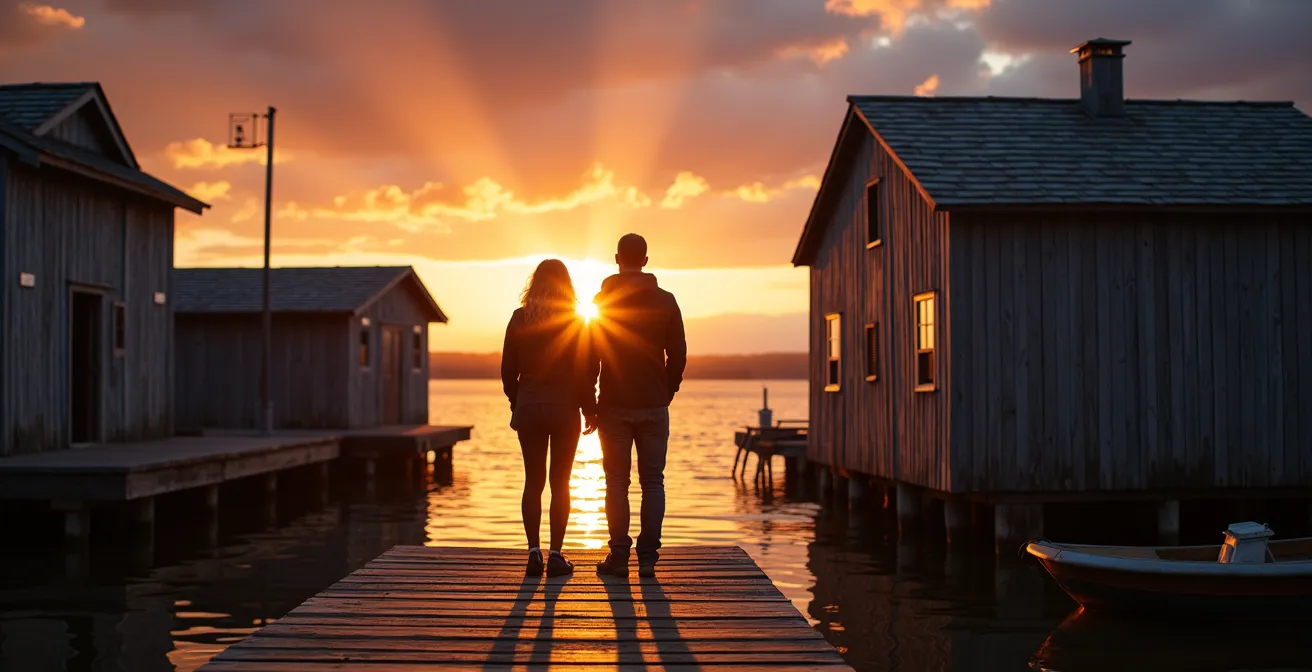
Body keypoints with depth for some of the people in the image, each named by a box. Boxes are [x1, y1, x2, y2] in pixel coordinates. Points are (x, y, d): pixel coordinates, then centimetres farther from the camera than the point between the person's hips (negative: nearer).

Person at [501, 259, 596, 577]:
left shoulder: (520, 318, 1)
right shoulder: (574, 321, -5)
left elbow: (508, 369, 3)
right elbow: (583, 371, -6)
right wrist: (590, 409, 3)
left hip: (528, 407, 2)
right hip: (564, 408, -2)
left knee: (533, 481, 7)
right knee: (560, 483, 3)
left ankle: (534, 552, 3)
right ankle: (556, 555, 2)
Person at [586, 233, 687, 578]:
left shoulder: (602, 301, -2)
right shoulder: (665, 301, 1)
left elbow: (589, 358, -2)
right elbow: (678, 355, 2)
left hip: (614, 406, -1)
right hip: (654, 407, 1)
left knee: (617, 481, 4)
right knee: (652, 482, 5)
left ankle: (619, 557, 3)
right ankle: (648, 558, 2)